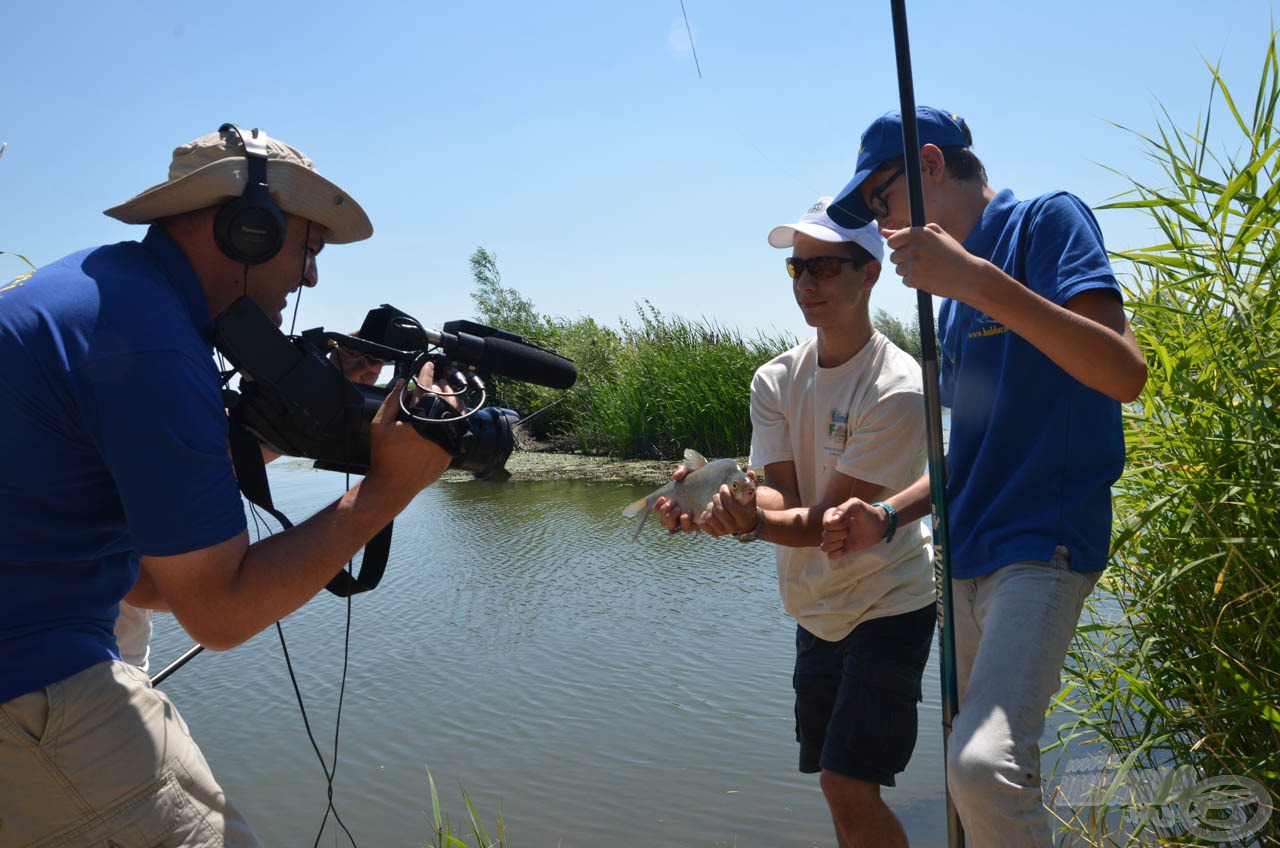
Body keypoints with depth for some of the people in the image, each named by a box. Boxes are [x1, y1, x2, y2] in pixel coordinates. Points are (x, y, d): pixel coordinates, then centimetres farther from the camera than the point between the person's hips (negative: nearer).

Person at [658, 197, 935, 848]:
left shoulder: (897, 390, -20)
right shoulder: (775, 380, 0)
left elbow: (828, 521, -24)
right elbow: (779, 493, -11)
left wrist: (748, 521, -44)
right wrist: (714, 502, -34)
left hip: (888, 605, -6)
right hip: (817, 611, 6)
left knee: (846, 783, -11)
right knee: (839, 784, 15)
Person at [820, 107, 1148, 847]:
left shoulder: (1047, 221, -3)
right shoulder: (958, 291, 19)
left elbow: (1125, 373, -18)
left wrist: (979, 281, -25)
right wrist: (886, 516, 7)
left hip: (1042, 544, -8)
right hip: (967, 558, 8)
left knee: (986, 762, -27)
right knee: (974, 768, 12)